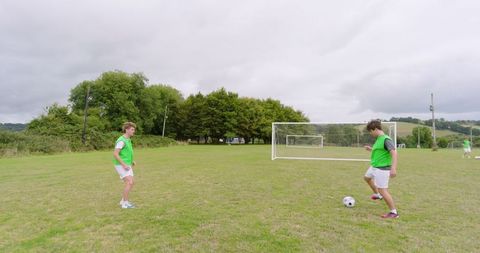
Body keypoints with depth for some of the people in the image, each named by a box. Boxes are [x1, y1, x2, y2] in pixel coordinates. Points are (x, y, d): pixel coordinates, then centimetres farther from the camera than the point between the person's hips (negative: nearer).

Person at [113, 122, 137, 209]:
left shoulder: (127, 140, 13)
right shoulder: (121, 140, -18)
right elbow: (115, 154, -23)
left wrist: (132, 161, 16)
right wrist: (124, 164, -24)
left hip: (127, 165, 9)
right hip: (121, 166, -9)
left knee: (131, 183, 9)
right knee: (129, 183, -15)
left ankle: (123, 201, 19)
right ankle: (125, 203, -6)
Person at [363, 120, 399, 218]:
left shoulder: (386, 139, -21)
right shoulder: (378, 139, 8)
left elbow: (394, 152, -31)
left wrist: (393, 168, -39)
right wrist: (371, 149, 17)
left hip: (382, 169, -10)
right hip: (374, 167, 11)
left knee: (382, 191, -6)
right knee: (367, 177, 32)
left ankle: (394, 212, 9)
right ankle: (377, 195, 51)